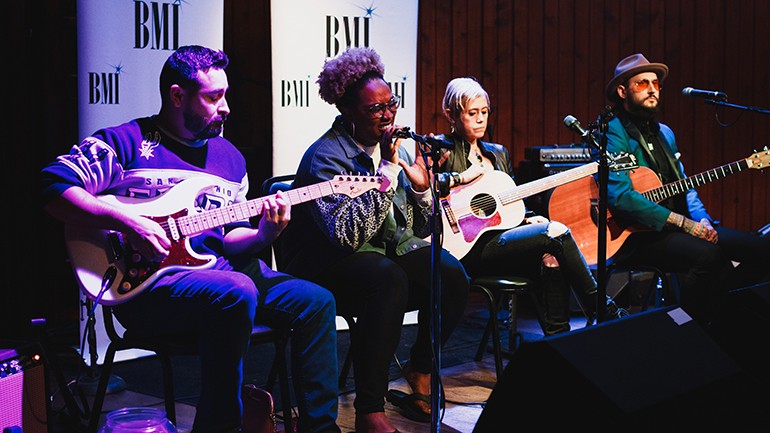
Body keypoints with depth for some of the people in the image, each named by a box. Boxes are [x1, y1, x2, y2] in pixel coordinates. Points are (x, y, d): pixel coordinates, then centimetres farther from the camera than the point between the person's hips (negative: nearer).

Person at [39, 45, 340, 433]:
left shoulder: (229, 157, 18)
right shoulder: (126, 141, -1)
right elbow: (54, 185, -10)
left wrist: (262, 235, -5)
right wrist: (125, 221, -20)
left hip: (217, 270, 7)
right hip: (144, 283, -6)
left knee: (316, 302, -8)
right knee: (236, 293, -35)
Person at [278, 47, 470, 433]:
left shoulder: (393, 148, 8)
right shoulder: (325, 156, -14)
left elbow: (420, 231, 11)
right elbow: (348, 235, -28)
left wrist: (421, 186, -8)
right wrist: (386, 173, -27)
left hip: (390, 253, 7)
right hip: (328, 267, -7)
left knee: (451, 274, -20)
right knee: (387, 277, -37)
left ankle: (420, 370, 6)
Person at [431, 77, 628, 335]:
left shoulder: (498, 153, 23)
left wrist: (526, 219, 4)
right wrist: (460, 178, -15)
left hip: (500, 234, 7)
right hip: (467, 248, -7)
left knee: (550, 255, -26)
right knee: (556, 232, -20)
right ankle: (604, 312, -9)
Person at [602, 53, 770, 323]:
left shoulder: (664, 133, 21)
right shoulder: (613, 133, -8)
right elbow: (620, 197, -21)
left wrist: (702, 221, -1)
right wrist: (682, 222, -20)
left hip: (675, 228, 9)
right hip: (636, 235, -9)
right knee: (708, 254, -34)